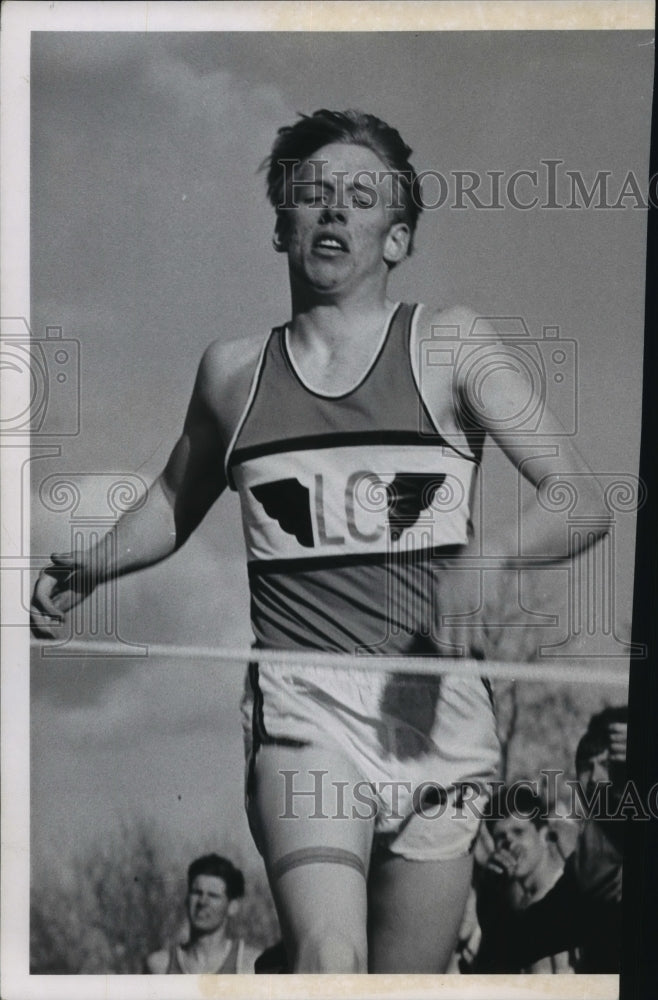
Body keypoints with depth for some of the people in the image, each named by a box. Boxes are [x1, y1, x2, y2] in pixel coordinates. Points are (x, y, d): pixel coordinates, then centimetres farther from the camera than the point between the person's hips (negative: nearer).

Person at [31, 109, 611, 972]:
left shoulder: (448, 344, 3)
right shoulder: (234, 369, 9)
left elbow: (585, 500, -3)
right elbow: (177, 501, 26)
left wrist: (487, 558, -22)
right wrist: (91, 567, 9)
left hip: (439, 710, 1)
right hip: (301, 707, 0)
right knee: (329, 963, -22)